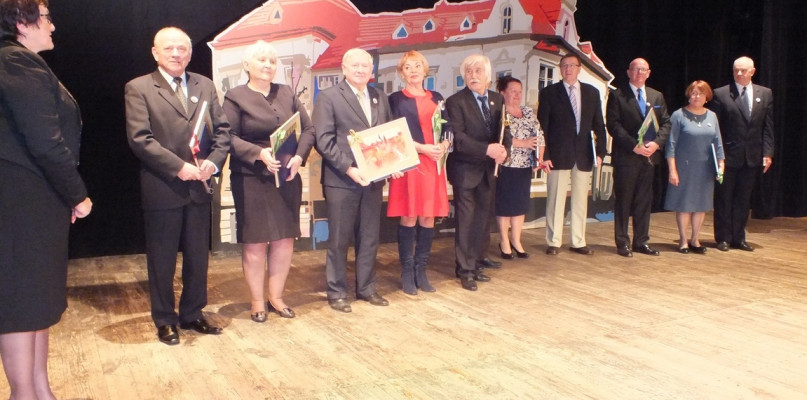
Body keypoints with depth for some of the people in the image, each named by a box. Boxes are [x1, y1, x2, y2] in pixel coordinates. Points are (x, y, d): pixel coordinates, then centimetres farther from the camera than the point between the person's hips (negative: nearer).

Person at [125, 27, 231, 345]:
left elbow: (222, 129, 7)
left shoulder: (205, 86, 11)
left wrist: (213, 161, -10)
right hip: (161, 189, -4)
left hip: (199, 187, 4)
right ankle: (165, 321, 24)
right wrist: (178, 167, -19)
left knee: (198, 257, 13)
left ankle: (192, 314, 29)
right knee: (162, 261, 8)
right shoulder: (139, 88, -3)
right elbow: (139, 139, -12)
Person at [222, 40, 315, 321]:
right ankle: (257, 301, 18)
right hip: (251, 180, -4)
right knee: (255, 243, 3)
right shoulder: (235, 97, -1)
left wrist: (299, 156, -10)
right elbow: (228, 137, -9)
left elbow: (308, 129, 7)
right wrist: (259, 153, -21)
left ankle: (276, 297, 24)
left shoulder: (287, 94, 11)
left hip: (288, 179, 4)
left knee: (285, 241, 8)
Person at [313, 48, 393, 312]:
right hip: (341, 180, -5)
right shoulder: (329, 97, -3)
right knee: (339, 240, 5)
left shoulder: (380, 98, 13)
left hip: (373, 178, 5)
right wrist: (348, 169, -19)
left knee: (369, 238, 12)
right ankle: (336, 292, 17)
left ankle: (366, 288, 26)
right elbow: (323, 140, -11)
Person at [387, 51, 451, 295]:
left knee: (428, 219, 4)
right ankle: (407, 273, 8)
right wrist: (423, 148, -14)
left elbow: (447, 128, 13)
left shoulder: (437, 98, 16)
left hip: (434, 164, 4)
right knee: (409, 219, -3)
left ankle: (421, 271, 15)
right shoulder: (396, 99, 3)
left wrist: (444, 145, -9)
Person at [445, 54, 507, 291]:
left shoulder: (498, 100, 9)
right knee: (466, 221, -2)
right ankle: (465, 270, 9)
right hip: (465, 170, -6)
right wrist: (487, 149, -27)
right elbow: (457, 137, -18)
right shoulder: (456, 101, -9)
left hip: (488, 169, 6)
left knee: (482, 220, 11)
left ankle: (474, 265, 23)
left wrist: (502, 149, -14)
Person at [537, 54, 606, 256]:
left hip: (584, 155, 3)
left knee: (581, 201, 8)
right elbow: (542, 126, -2)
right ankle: (553, 242, 10)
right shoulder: (549, 93, 1)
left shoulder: (592, 92, 10)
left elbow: (599, 125, 11)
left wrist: (600, 151, 2)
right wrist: (544, 154, -9)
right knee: (555, 200, 1)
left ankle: (578, 242, 17)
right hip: (558, 154, -3)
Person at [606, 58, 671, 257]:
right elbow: (613, 125, -9)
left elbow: (666, 123, 10)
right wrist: (634, 146, -17)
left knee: (644, 201, 9)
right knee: (623, 201, 1)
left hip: (649, 156, 5)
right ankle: (622, 242, 9)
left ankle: (641, 241, 17)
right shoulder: (617, 95, -1)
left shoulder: (657, 96, 15)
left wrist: (656, 143, -9)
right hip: (626, 156, -5)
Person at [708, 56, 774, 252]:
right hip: (728, 155, -3)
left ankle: (738, 238, 19)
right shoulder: (720, 94, -4)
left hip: (752, 157, 3)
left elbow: (768, 127, 6)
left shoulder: (765, 94, 6)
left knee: (743, 199, 10)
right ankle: (723, 238, 15)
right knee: (724, 199, 5)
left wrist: (768, 153, -1)